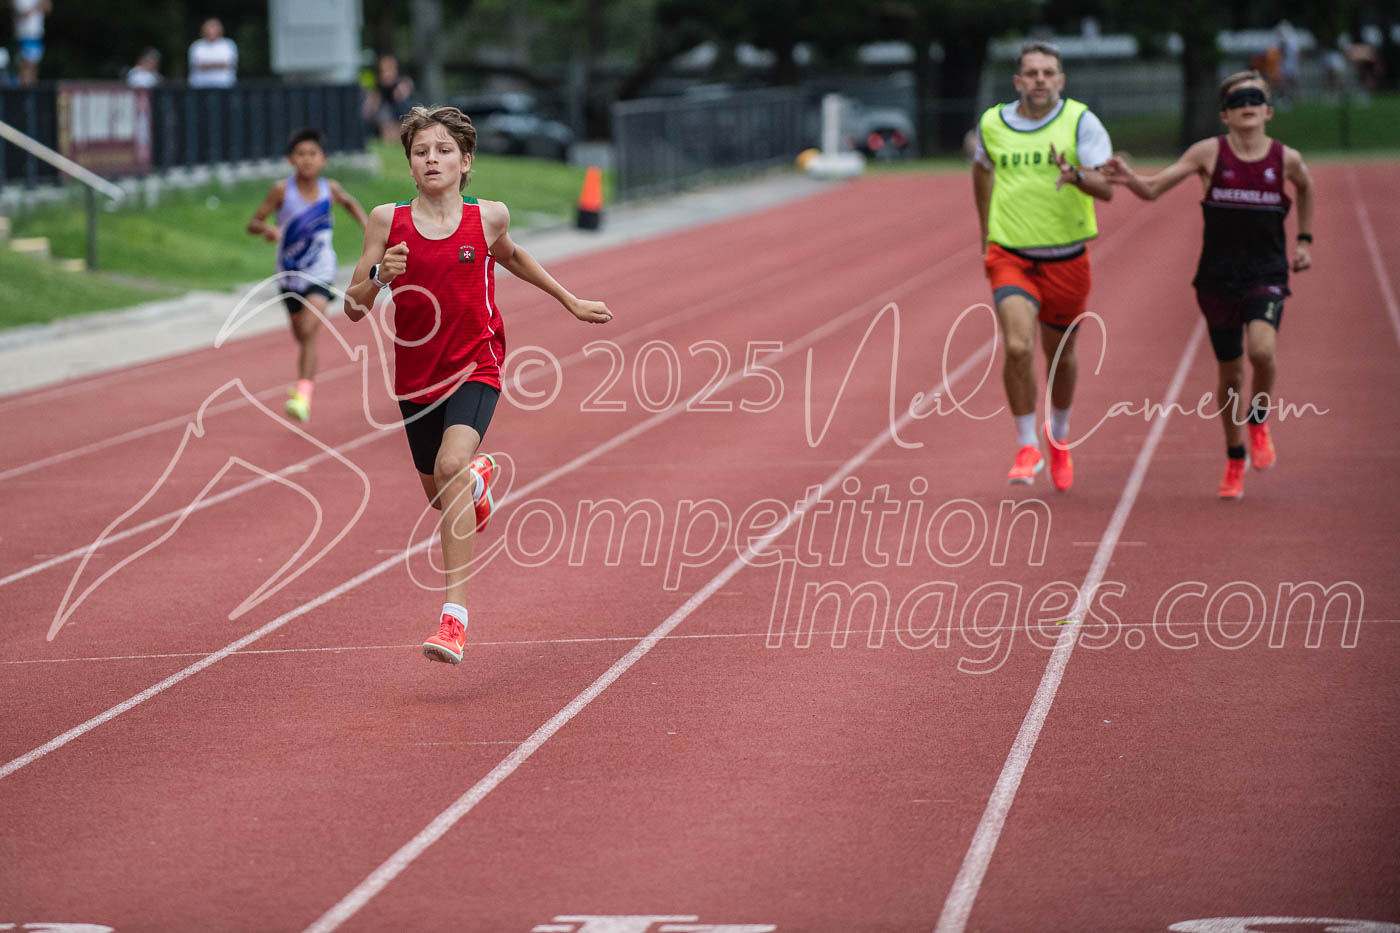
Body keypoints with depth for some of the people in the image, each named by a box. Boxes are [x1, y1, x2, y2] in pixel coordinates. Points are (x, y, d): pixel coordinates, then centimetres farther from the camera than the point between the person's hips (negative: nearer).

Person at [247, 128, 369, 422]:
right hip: (289, 273, 2)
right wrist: (266, 228, -32)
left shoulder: (330, 190, -9)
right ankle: (304, 382, 40)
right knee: (301, 335, 16)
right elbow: (252, 224, -10)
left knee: (309, 332, -21)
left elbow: (349, 202, 16)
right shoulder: (282, 190, -14)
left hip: (319, 274, -2)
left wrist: (367, 225, 3)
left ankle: (304, 394, -25)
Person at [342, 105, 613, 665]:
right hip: (416, 374, 3)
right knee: (438, 492, 18)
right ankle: (479, 478, 59)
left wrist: (570, 301, 25)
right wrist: (378, 276, -25)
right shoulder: (388, 221, -6)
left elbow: (511, 257, 20)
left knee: (451, 465, -28)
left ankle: (454, 614, -29)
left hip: (475, 368, -3)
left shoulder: (488, 218, -5)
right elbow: (354, 310, -4)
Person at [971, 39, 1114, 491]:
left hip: (1066, 259, 0)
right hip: (1010, 256, 0)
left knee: (1060, 355, 14)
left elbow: (1106, 188, -16)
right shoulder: (992, 124, -1)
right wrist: (987, 233, 23)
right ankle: (1026, 446, -3)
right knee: (1018, 347, -19)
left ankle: (1059, 435, 41)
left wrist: (1077, 177, -38)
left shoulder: (1081, 121, -8)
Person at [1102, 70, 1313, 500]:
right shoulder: (1210, 153, -5)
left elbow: (1305, 189, 23)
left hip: (1267, 275, 0)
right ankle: (1235, 459, 30)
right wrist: (1129, 179, -29)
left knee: (1262, 350, -26)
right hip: (1218, 277, 0)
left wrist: (1304, 239, 18)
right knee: (1230, 372, 9)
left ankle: (1259, 422, 4)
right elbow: (1154, 188, -9)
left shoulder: (1286, 158, -1)